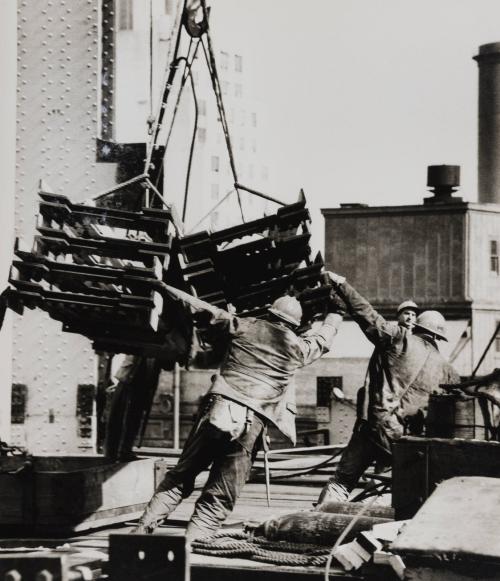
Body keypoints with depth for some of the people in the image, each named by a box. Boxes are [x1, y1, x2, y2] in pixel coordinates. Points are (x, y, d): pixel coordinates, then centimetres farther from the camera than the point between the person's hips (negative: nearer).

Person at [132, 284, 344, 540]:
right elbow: (323, 338, 31)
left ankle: (142, 529, 6)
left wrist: (165, 287, 28)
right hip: (250, 423, -2)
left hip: (216, 410, 2)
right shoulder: (297, 348, 12)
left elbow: (210, 312, 18)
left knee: (179, 477, 12)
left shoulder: (245, 327, 12)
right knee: (217, 499, 3)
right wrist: (335, 313, 53)